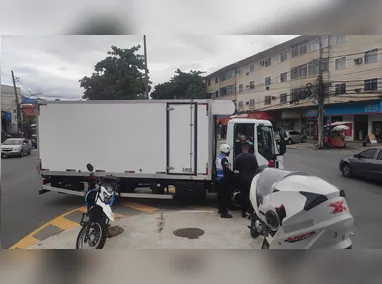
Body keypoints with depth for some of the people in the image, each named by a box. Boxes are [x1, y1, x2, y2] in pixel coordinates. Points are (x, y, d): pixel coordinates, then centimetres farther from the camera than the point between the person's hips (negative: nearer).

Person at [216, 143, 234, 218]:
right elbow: (227, 170, -25)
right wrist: (232, 173, -10)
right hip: (224, 179, -10)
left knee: (220, 194, 19)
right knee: (225, 196, -7)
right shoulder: (224, 159, -20)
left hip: (219, 178, 10)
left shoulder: (218, 157, 11)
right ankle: (224, 213, -7)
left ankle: (221, 209, 33)